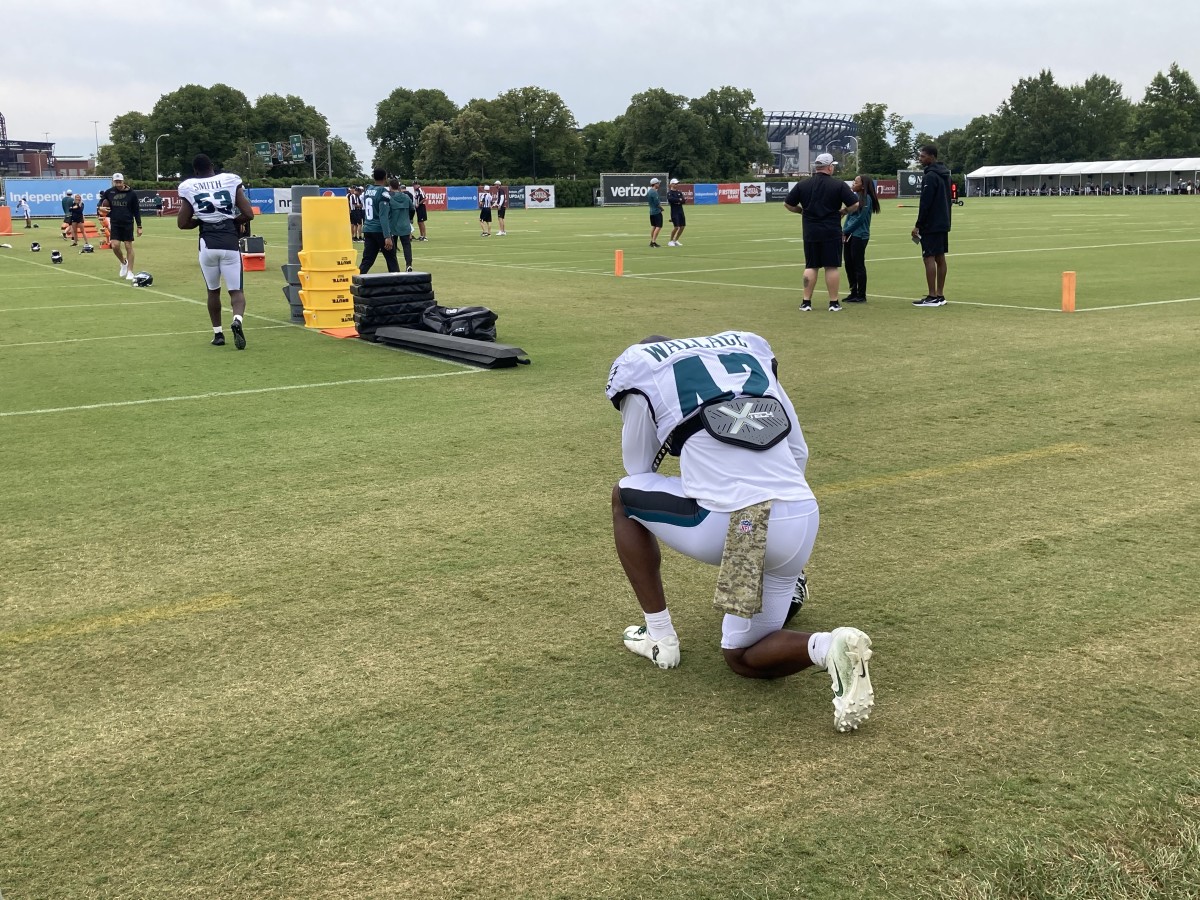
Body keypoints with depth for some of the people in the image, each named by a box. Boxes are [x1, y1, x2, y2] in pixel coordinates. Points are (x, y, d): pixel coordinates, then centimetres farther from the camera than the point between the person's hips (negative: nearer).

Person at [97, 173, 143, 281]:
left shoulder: (131, 193, -4)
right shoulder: (108, 193, 2)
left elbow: (136, 210, 0)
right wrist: (100, 209, -11)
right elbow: (100, 205, 15)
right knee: (115, 245, -9)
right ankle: (124, 263, 19)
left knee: (128, 246, 0)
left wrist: (139, 226, -2)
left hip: (128, 224, -2)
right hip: (115, 223, 2)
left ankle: (130, 272, 9)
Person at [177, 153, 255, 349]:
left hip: (208, 244, 1)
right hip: (230, 243, -1)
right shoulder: (231, 180, 2)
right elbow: (248, 214, -1)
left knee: (213, 290, 18)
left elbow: (182, 223, 2)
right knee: (236, 290, 4)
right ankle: (237, 320, -25)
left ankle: (217, 333, 22)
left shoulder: (189, 188, 2)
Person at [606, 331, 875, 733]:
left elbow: (640, 476, 20)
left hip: (729, 523, -5)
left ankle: (658, 636, 23)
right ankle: (829, 646, -7)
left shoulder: (641, 369, 12)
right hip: (802, 520, 5)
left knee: (624, 496, 25)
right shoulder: (749, 350, 26)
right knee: (742, 657, 23)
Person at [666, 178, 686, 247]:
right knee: (676, 227, -13)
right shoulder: (669, 193, -5)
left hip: (681, 211, 7)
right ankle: (671, 241, 3)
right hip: (674, 211, -7)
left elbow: (683, 201, 5)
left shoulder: (679, 192, 15)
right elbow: (670, 199, -26)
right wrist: (679, 200, -14)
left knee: (682, 226, 6)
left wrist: (676, 201, -13)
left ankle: (676, 240, 20)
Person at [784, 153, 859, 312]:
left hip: (810, 232, 3)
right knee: (832, 266, 2)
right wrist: (843, 211, 10)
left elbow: (788, 204, 6)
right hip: (832, 232, -3)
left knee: (810, 266, 9)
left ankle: (806, 302, 7)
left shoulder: (802, 185, 3)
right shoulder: (839, 185, -5)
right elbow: (855, 205, -7)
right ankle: (834, 303, 5)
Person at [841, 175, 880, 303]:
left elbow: (860, 218, -15)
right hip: (849, 235, 8)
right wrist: (844, 232, 0)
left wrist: (846, 231, -9)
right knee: (849, 265, 11)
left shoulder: (866, 199, -12)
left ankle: (861, 295, 4)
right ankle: (853, 292, 21)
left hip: (859, 236, -8)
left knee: (858, 266, -3)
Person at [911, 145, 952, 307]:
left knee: (929, 258, -8)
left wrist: (918, 225, -16)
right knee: (940, 257, 10)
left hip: (931, 225, -10)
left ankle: (932, 297, -10)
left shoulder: (930, 176, -15)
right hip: (943, 224, 10)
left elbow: (925, 203, -20)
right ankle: (940, 295, 12)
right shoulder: (944, 175, 15)